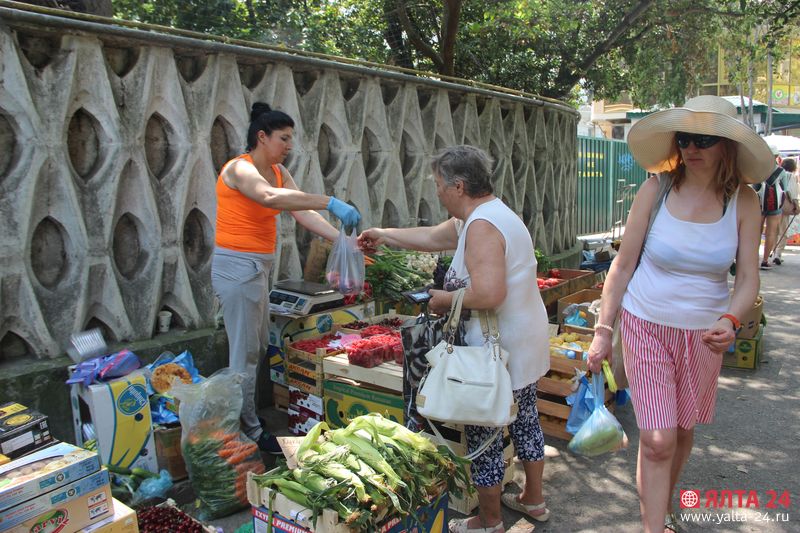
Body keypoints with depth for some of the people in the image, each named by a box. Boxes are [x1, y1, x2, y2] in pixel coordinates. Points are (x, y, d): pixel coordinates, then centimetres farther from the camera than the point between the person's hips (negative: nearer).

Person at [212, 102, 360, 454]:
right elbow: (270, 197, -37)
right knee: (245, 352, -1)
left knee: (259, 346, 14)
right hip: (237, 266, -9)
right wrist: (331, 203, -42)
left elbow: (304, 214, 2)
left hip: (260, 266, 9)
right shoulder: (239, 168, -15)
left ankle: (242, 417, 27)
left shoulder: (279, 172, 11)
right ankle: (250, 431, 12)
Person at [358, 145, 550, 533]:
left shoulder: (481, 226, -23)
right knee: (525, 418, 22)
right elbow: (431, 237, 21)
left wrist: (444, 299, -18)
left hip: (497, 348, -10)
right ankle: (533, 500, 42)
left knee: (484, 433, 6)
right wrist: (383, 235, 28)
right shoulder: (490, 213, 10)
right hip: (526, 341, 11)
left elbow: (488, 294, -35)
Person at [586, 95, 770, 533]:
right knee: (657, 441, -5)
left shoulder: (743, 202, -6)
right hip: (647, 327, -2)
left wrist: (729, 321, -29)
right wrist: (602, 331, -7)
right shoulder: (656, 190, -11)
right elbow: (622, 266, -7)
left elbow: (748, 280, -8)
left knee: (683, 431, 18)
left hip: (704, 333, 3)